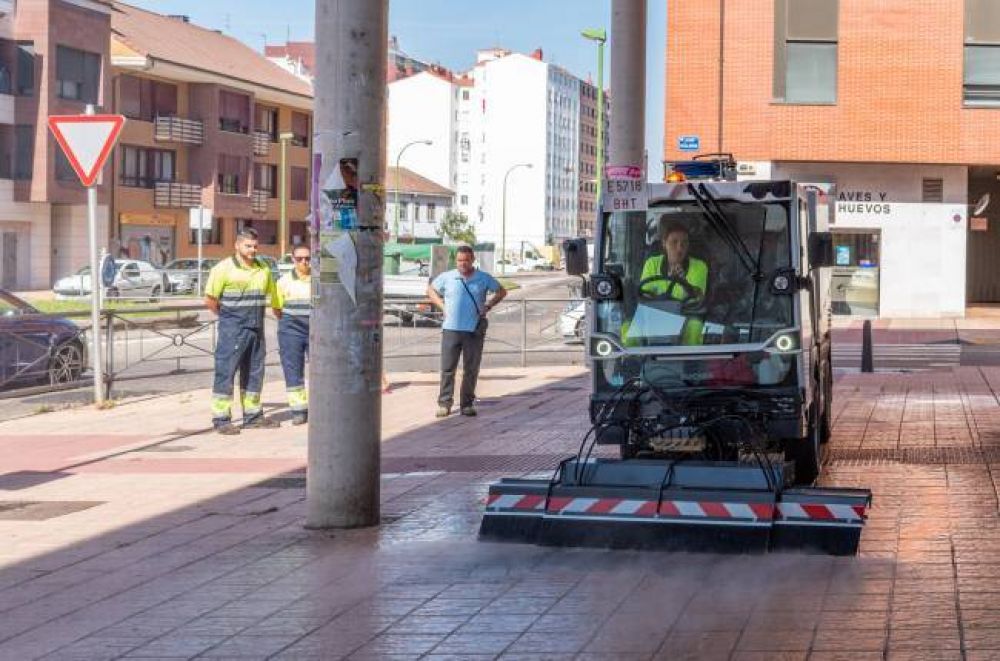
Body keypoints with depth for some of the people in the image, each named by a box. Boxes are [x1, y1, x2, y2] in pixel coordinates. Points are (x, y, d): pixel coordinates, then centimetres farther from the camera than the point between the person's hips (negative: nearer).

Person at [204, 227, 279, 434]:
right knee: (225, 372, -5)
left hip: (256, 329, 6)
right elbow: (210, 300, -6)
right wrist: (227, 316, 2)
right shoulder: (223, 269, -8)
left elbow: (269, 295, 21)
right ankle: (221, 419, -3)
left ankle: (253, 415, 21)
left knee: (254, 372, 12)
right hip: (232, 330, -6)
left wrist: (254, 314, 12)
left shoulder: (264, 269, 9)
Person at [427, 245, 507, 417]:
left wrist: (488, 306, 4)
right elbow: (431, 290, 18)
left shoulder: (483, 278, 5)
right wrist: (442, 306, 4)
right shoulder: (447, 277, 4)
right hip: (451, 328, 0)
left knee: (471, 370, 4)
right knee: (447, 368, -3)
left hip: (474, 330, 0)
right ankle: (444, 403, 2)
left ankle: (467, 404, 11)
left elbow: (501, 291, 17)